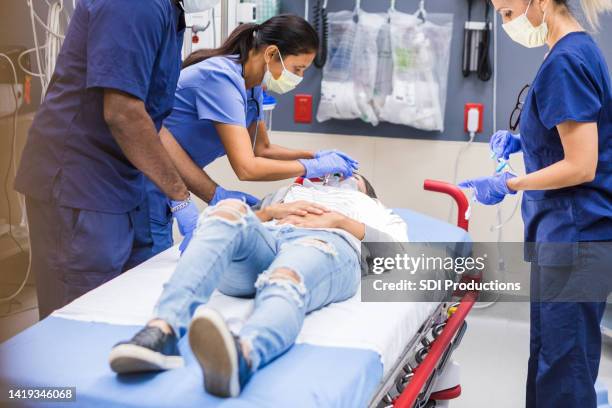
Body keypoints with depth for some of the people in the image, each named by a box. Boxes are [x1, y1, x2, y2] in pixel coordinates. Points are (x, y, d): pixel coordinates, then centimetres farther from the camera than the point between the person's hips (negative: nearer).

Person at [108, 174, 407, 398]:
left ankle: (241, 358, -75)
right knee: (230, 210, -34)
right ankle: (163, 330, -56)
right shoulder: (290, 191, 47)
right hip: (267, 236, 2)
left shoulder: (369, 206, 42)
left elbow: (398, 247, 19)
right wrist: (273, 210, 10)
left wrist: (340, 220, 6)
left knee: (285, 286, -40)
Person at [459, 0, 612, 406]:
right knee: (549, 358, 17)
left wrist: (510, 184, -11)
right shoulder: (579, 50, 12)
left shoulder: (566, 61, -18)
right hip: (567, 232, 10)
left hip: (576, 236, -10)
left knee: (564, 368, 0)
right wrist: (523, 143, 9)